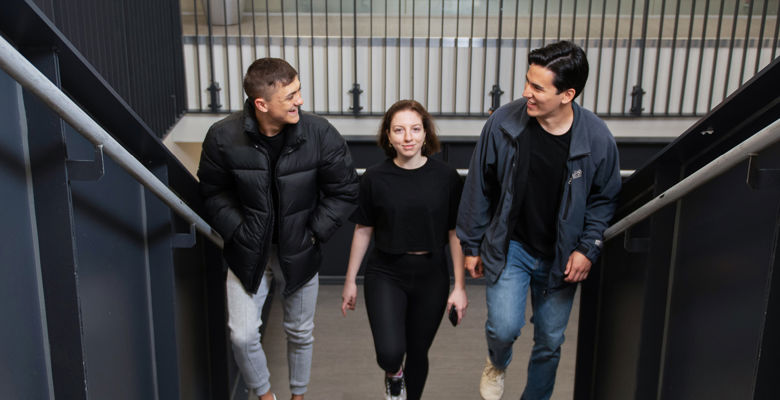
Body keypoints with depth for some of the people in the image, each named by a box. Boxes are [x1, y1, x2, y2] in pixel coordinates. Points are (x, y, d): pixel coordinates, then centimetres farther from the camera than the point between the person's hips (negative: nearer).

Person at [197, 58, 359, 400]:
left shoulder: (320, 134, -17)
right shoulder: (223, 137, -17)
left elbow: (345, 191, -6)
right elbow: (213, 192, -1)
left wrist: (314, 232, -10)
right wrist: (238, 231, -11)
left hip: (298, 251, 1)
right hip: (248, 252, -1)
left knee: (301, 333, 16)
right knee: (242, 335, -7)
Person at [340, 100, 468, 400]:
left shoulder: (446, 177, -6)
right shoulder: (375, 179, -5)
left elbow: (456, 234, -2)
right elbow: (363, 231, 4)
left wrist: (460, 287, -3)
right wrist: (350, 281, 8)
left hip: (430, 276, 1)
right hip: (385, 273, -1)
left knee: (418, 353, 12)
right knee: (390, 352, -16)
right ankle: (394, 374, 21)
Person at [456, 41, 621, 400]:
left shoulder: (597, 138, -15)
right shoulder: (504, 122, -15)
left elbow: (604, 199, 1)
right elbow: (479, 187, -4)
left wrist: (588, 249, -10)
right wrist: (471, 245, 2)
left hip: (560, 258, 1)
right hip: (509, 246, -1)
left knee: (550, 343, 13)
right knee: (504, 327, -15)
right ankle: (497, 364, 23)